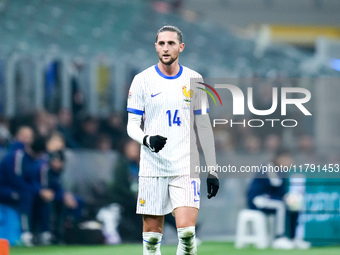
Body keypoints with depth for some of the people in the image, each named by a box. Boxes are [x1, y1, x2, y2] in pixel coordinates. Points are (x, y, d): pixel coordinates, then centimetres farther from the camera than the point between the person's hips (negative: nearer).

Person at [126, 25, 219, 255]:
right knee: (152, 233, 1)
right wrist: (147, 139, -21)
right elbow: (132, 124, 2)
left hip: (186, 168, 0)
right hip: (152, 167, 0)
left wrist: (212, 169, 7)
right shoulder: (142, 80, 2)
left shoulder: (194, 80, 6)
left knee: (187, 230, -15)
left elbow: (204, 126, 10)